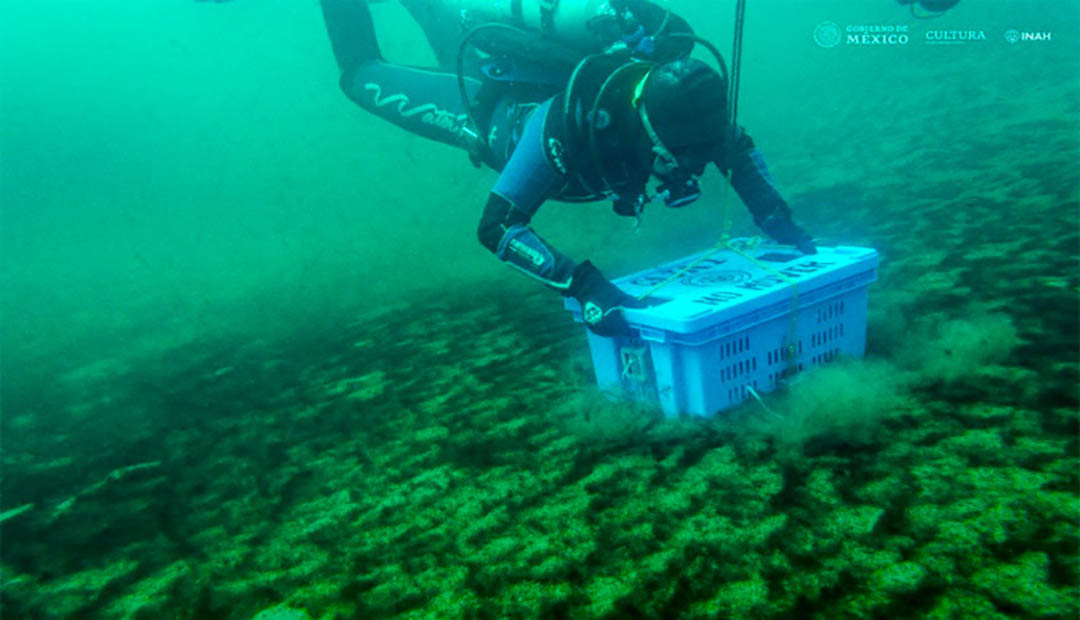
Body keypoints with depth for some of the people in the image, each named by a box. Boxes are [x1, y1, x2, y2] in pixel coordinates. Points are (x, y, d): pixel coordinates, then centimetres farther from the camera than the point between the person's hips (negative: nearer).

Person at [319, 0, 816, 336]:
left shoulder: (676, 99, -33)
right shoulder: (565, 120, -49)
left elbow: (738, 150, -12)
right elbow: (495, 228, -49)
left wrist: (779, 221, -26)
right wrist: (584, 285, -60)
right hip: (492, 106, -4)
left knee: (457, 45, 36)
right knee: (366, 77, 18)